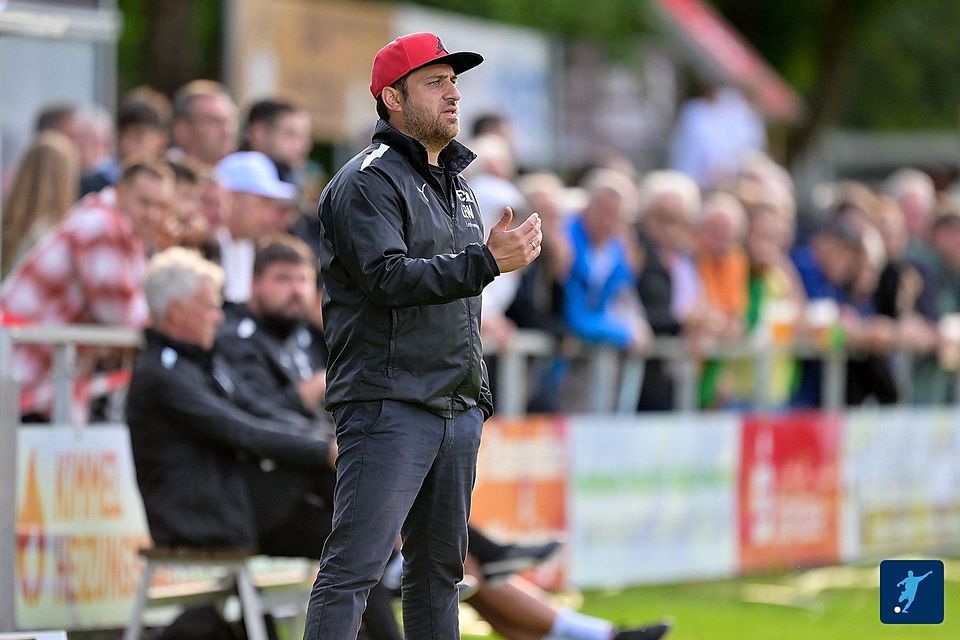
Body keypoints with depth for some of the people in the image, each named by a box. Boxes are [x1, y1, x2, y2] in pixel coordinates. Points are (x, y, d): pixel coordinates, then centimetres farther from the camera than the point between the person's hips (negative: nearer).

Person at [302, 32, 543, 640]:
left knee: (442, 566, 11)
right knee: (354, 567, -13)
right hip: (389, 407, -9)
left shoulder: (458, 186, 21)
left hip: (458, 409, 9)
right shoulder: (368, 182, -7)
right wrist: (487, 261, -26)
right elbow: (389, 276, -22)